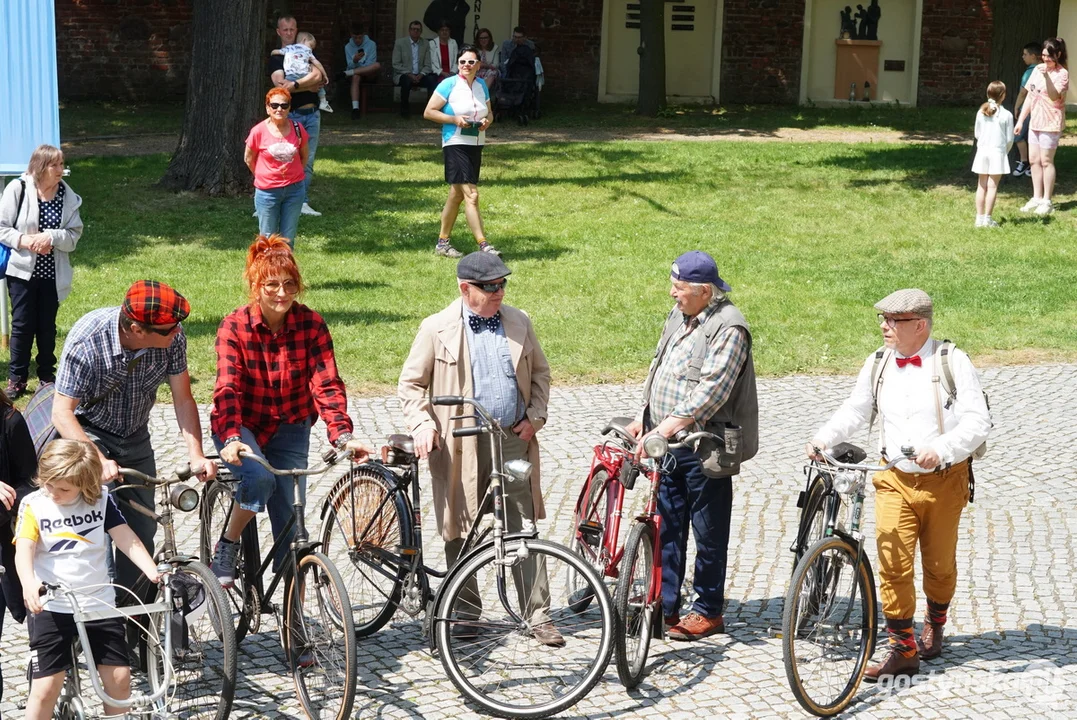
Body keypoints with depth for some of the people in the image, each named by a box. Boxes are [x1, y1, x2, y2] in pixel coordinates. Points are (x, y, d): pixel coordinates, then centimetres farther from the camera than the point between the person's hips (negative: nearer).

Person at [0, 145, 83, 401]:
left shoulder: (68, 196, -2)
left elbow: (74, 235, -3)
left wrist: (51, 237, -20)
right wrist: (24, 240, -21)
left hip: (53, 272, 2)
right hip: (22, 270, -2)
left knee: (47, 325, 10)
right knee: (22, 324, 2)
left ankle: (47, 375, 23)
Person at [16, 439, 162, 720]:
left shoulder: (102, 501, 1)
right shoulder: (34, 505, -6)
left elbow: (127, 539, -4)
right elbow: (24, 548, -18)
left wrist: (153, 572, -20)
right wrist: (28, 582, -39)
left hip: (99, 603, 3)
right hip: (51, 607, -2)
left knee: (119, 678, 2)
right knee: (46, 687, -6)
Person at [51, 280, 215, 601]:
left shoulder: (172, 337, -22)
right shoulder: (86, 341, -33)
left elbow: (183, 398, -15)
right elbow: (62, 412, -30)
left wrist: (196, 455, -28)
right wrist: (98, 460, -43)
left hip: (135, 439, 5)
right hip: (88, 434, -4)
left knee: (142, 532, 7)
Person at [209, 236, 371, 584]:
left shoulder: (311, 324, -11)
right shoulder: (234, 327, -16)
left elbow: (327, 384, -18)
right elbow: (227, 388, -24)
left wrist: (342, 436, -33)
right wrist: (231, 439, -41)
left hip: (290, 429, 2)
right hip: (241, 426, -2)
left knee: (291, 525, 0)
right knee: (259, 478, -33)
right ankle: (225, 549, -9)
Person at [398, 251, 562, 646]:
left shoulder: (518, 322, 8)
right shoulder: (437, 329, -3)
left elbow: (540, 372, 18)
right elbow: (411, 384, 3)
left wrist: (535, 416, 5)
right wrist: (422, 423, -12)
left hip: (513, 440, 2)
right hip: (460, 445, -2)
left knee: (524, 530, 0)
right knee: (460, 533, 7)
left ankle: (538, 616, 6)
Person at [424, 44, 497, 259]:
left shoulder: (481, 85, 11)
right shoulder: (449, 84, -7)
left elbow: (489, 112, 21)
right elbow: (428, 112, -7)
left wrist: (487, 121, -3)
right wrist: (454, 119, -18)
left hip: (476, 145, 7)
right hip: (455, 144, -7)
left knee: (456, 195, 13)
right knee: (471, 195, -14)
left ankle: (443, 242, 23)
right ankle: (483, 245, -15)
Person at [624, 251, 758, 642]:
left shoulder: (728, 328, -16)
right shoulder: (679, 316, 12)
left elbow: (711, 392, -24)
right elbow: (658, 369, 20)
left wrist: (667, 428, -29)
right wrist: (643, 419, 11)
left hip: (704, 448, -8)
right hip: (667, 445, 8)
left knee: (708, 533, 4)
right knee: (667, 527, 12)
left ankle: (708, 612, 14)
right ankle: (664, 606, 20)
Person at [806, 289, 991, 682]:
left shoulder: (953, 362, -10)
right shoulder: (878, 363, 2)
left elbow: (978, 421, -14)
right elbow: (854, 410, 10)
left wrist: (941, 450, -29)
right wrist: (823, 438, -7)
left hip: (944, 480, -2)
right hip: (895, 480, 2)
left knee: (939, 564, 12)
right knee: (893, 565, -8)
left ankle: (934, 625, 40)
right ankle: (903, 651, 1)